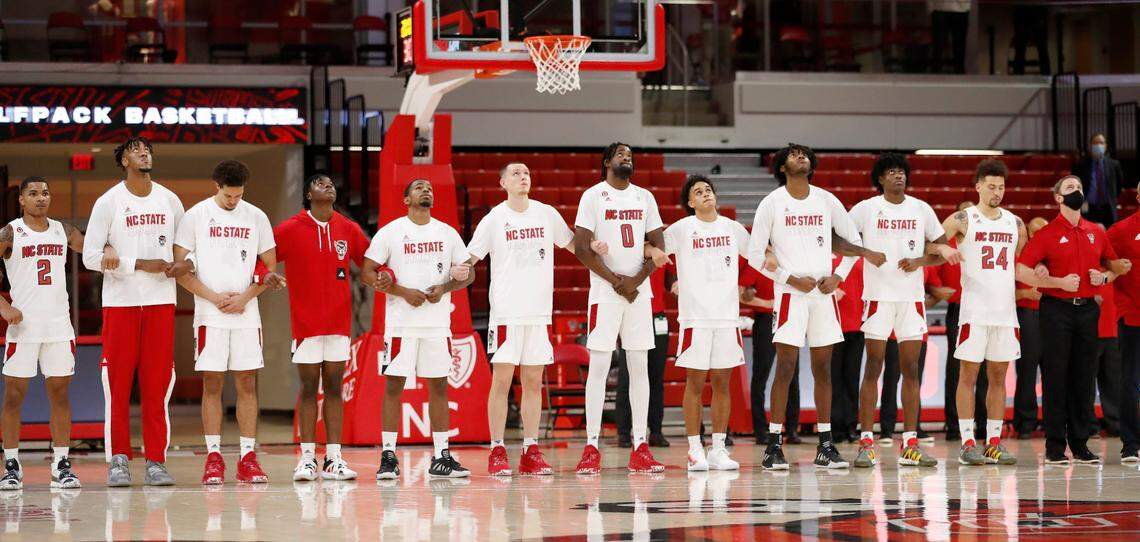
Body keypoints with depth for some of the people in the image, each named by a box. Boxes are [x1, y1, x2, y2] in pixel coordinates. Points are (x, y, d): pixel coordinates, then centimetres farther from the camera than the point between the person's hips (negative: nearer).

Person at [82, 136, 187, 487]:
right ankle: (118, 460, 3)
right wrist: (142, 264, -14)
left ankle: (156, 461, 4)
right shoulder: (108, 202, -2)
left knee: (157, 384, 1)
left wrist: (184, 266, -4)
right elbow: (90, 256, -7)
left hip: (161, 301, 3)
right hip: (120, 302, -2)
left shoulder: (169, 201, 9)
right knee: (118, 384, -3)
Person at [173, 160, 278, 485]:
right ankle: (213, 458, 1)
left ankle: (248, 458, 4)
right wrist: (214, 298, -10)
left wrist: (245, 298, -5)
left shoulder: (256, 217, 7)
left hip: (246, 314, 2)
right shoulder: (196, 216, 1)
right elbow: (180, 268, -1)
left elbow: (270, 268, 9)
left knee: (247, 384, 1)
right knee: (212, 384, -1)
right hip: (210, 315, -2)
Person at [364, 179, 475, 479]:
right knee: (394, 385, -3)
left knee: (438, 386, 5)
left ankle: (441, 457, 10)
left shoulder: (447, 232, 10)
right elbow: (367, 273, -4)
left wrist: (445, 287, -7)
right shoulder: (391, 231, 0)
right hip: (401, 323, -3)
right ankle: (388, 456, 1)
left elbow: (468, 273, 13)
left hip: (438, 322, 3)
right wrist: (403, 292, -13)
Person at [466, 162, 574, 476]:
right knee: (501, 381, -5)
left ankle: (531, 452, 10)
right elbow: (469, 258, 2)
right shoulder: (494, 219, 1)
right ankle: (497, 453, -1)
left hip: (539, 310, 3)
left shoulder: (547, 214, 9)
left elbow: (573, 245, 19)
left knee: (533, 382, 6)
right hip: (506, 311, -3)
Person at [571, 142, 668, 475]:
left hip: (639, 290, 4)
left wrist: (636, 280, -7)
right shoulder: (594, 195, -1)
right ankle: (591, 448, -4)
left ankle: (640, 447, 5)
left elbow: (658, 247, 10)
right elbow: (582, 248, -7)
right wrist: (617, 281, -12)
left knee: (639, 367, 3)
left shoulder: (644, 197, 12)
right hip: (605, 292, -4)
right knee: (599, 366, -6)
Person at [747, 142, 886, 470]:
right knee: (785, 368, -8)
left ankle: (825, 446, 11)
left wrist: (838, 277, 0)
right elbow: (754, 255, -2)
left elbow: (854, 243, 15)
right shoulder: (772, 203, -1)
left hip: (824, 294, 4)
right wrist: (792, 279, -10)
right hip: (790, 294, -3)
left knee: (822, 368, 6)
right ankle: (773, 446, -5)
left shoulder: (827, 201, 8)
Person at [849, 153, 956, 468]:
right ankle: (866, 443, -2)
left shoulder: (921, 209, 8)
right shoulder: (866, 209, 1)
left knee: (911, 370, 3)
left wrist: (919, 261, -5)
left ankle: (910, 445, 6)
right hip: (878, 296, -3)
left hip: (912, 297, 3)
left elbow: (943, 249, 12)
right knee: (873, 369, -3)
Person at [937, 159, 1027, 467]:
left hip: (1005, 311, 5)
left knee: (998, 377, 6)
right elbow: (930, 244, -9)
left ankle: (994, 442, 10)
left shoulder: (1015, 223, 13)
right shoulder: (963, 220, -2)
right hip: (974, 311, -5)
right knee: (968, 375, -3)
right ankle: (967, 443, -2)